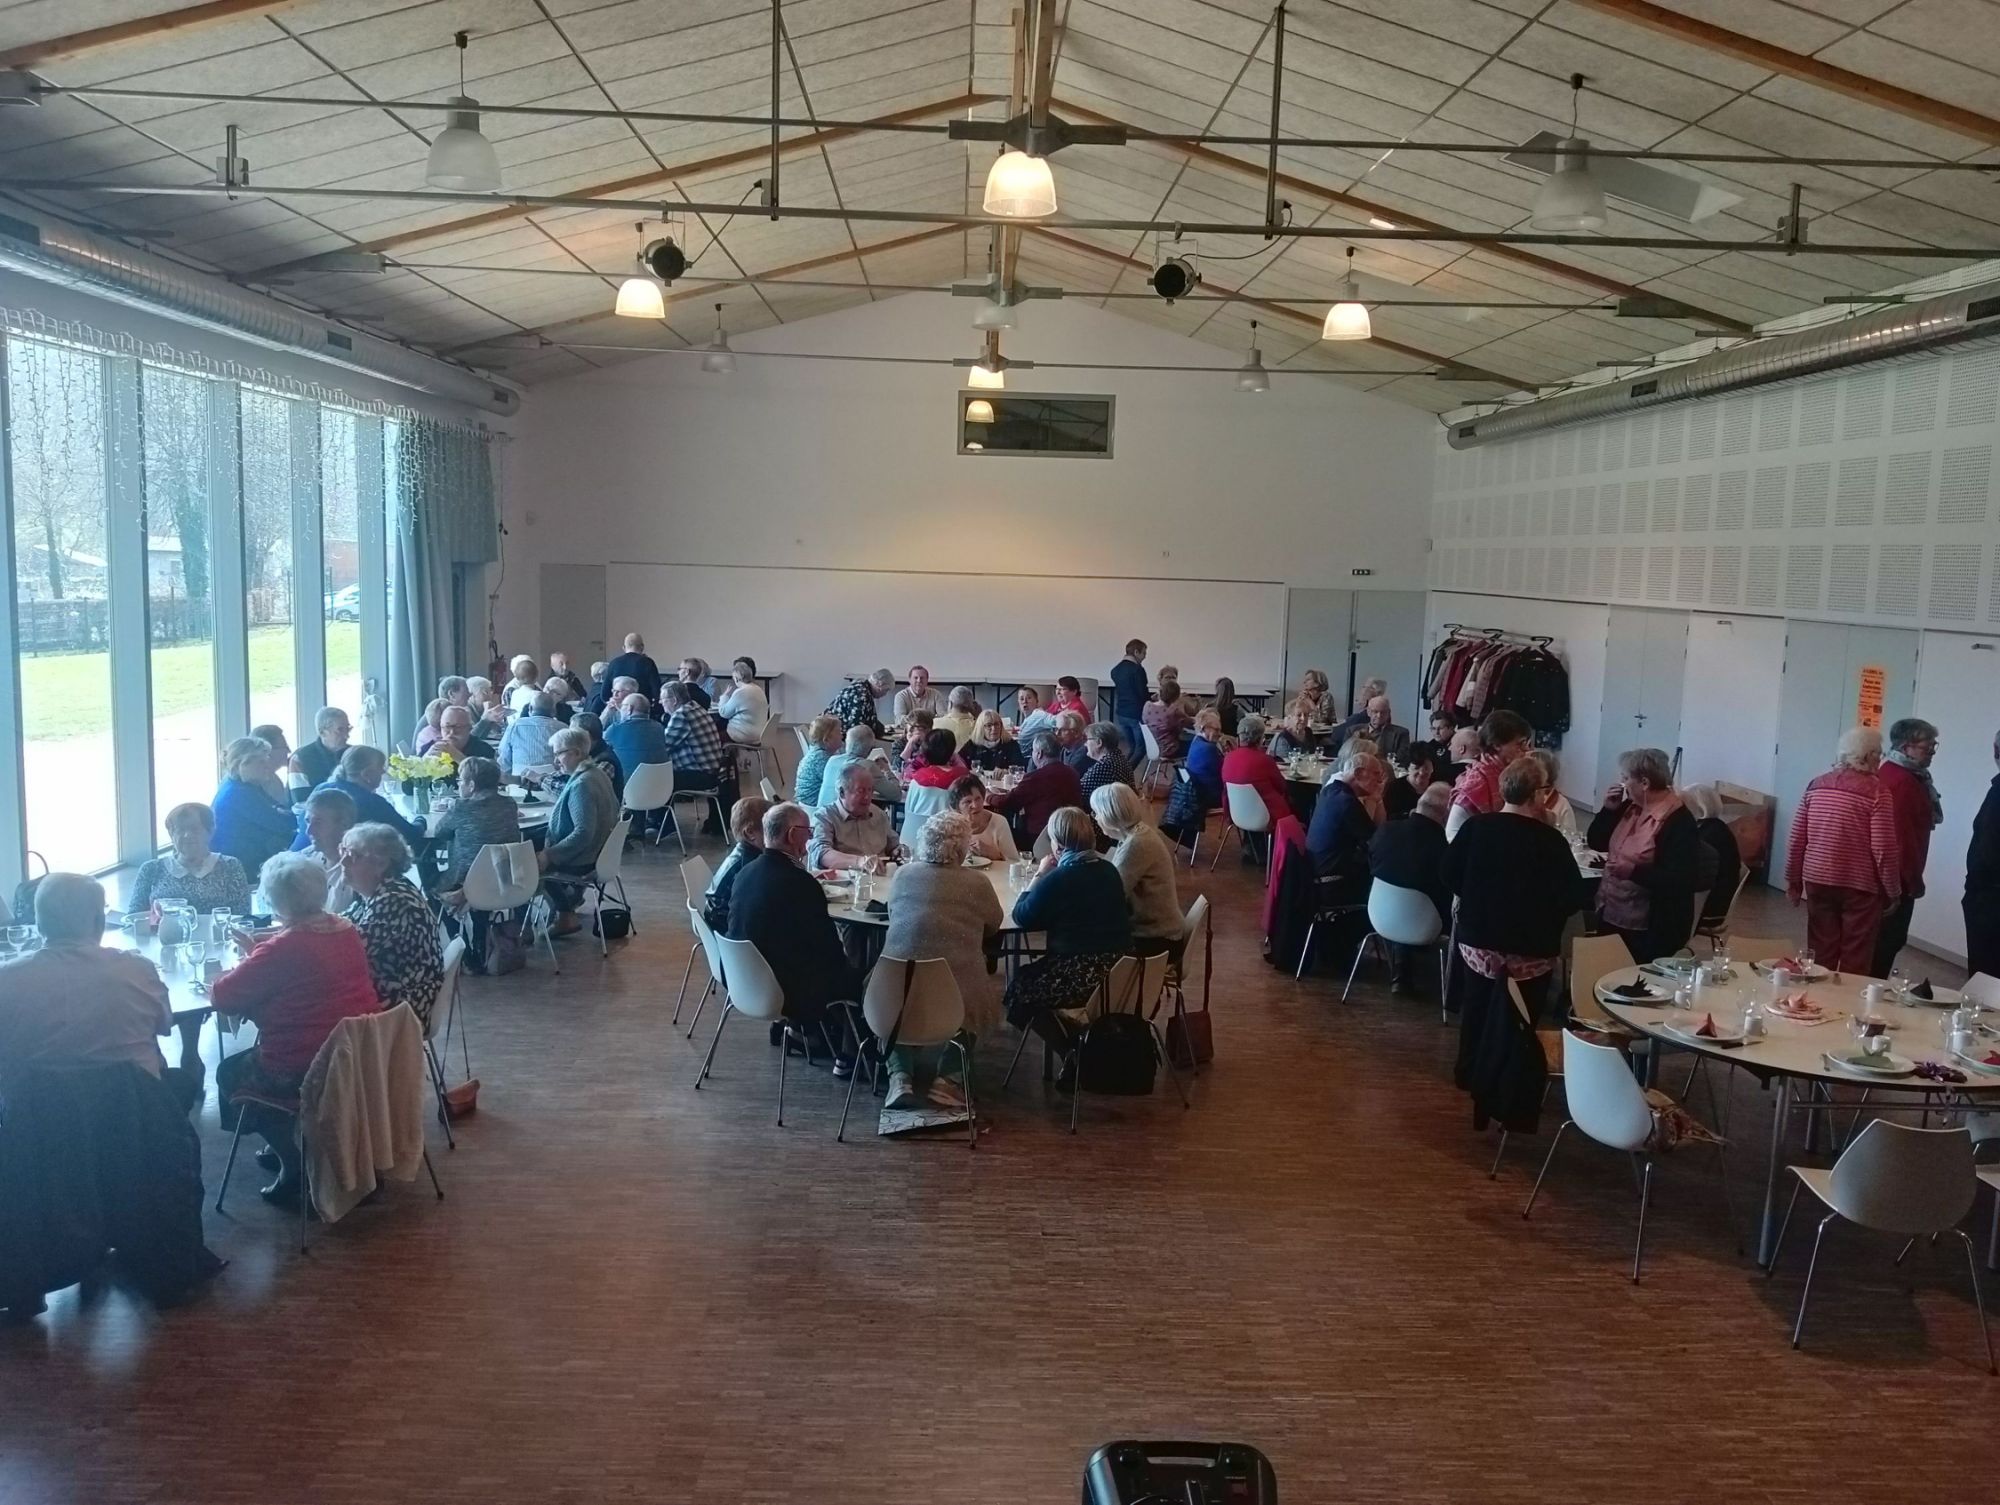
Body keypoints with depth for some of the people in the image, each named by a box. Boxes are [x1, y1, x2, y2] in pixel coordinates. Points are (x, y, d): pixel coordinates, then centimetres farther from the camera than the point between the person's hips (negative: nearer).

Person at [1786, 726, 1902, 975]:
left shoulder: (1817, 785, 4)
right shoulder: (1876, 791, -10)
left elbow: (1797, 838, 6)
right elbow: (1883, 849, -13)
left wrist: (1793, 880, 16)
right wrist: (1893, 891, -1)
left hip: (1818, 881, 4)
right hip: (1860, 886, -4)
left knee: (1821, 958, 12)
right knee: (1855, 963, 5)